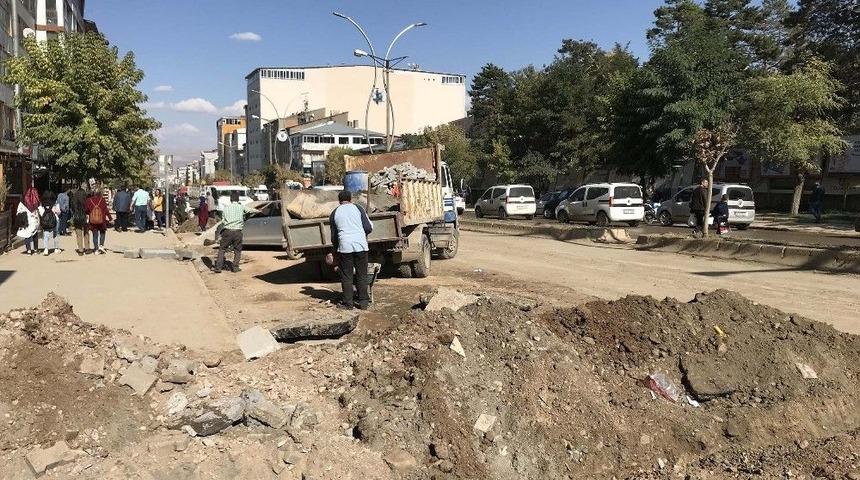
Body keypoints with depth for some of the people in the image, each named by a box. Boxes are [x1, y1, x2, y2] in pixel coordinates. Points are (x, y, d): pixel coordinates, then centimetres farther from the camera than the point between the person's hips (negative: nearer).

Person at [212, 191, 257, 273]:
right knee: (237, 250, 15)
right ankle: (235, 267, 10)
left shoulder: (226, 208, 4)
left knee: (222, 249, 11)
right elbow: (251, 210, 17)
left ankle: (218, 267, 4)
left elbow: (223, 221, 7)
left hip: (227, 231, 1)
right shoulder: (241, 207, 1)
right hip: (237, 232, -1)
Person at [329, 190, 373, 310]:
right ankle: (363, 302, 9)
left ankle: (347, 303, 8)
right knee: (362, 275, 7)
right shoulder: (358, 208, 6)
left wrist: (336, 247, 29)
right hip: (360, 245, 0)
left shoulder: (334, 213, 9)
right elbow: (368, 228, 1)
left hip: (345, 246, 0)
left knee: (346, 276, 7)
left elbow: (333, 236, 13)